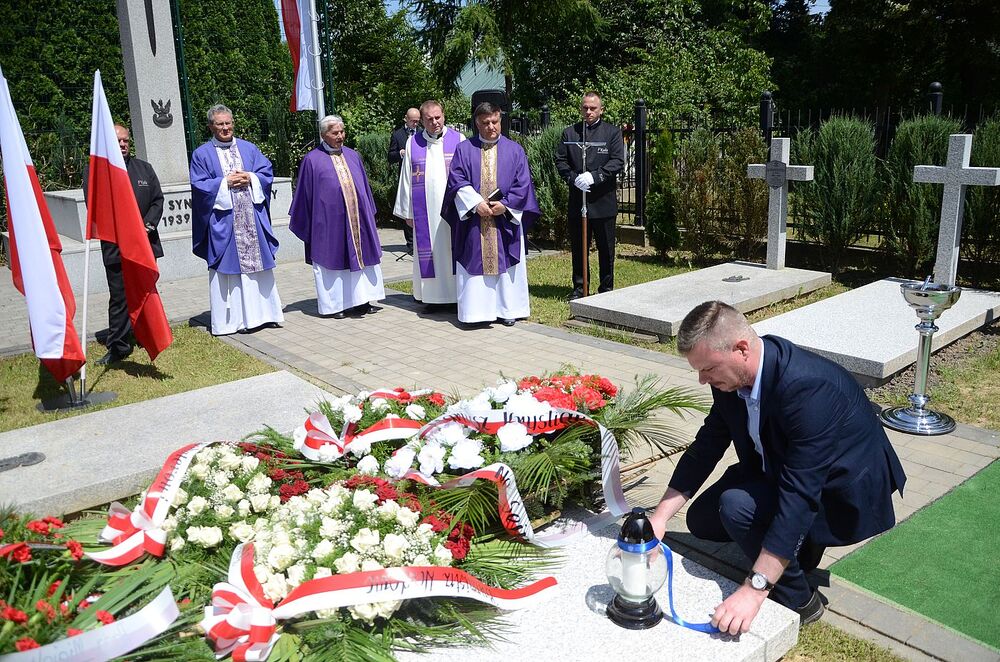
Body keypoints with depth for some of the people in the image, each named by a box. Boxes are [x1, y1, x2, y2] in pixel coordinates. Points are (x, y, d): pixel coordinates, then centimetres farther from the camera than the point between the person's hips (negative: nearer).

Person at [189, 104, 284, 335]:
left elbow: (267, 171, 7)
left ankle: (261, 313, 13)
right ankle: (232, 319, 2)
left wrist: (250, 178, -10)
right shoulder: (202, 154, 4)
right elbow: (199, 185, -4)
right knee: (229, 268, -3)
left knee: (258, 263, 5)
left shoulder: (249, 148, 13)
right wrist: (226, 182, -13)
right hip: (223, 222, -3)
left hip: (253, 218, 3)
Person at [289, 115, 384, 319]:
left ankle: (359, 299, 17)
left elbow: (364, 186, 17)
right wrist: (303, 223, 1)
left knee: (359, 255, 7)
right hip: (329, 221, -5)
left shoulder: (352, 156, 11)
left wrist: (368, 213, 15)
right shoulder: (313, 160, -3)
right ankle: (335, 304, 12)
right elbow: (305, 194, 0)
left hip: (357, 218, 5)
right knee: (333, 257, 2)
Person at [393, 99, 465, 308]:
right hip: (425, 211, 1)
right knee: (429, 250, 5)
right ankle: (432, 295, 12)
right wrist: (407, 211, 5)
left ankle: (457, 293, 9)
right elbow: (406, 179, 9)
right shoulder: (413, 143, 7)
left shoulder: (458, 140, 2)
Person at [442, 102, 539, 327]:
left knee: (505, 264, 5)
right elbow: (457, 181, -3)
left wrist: (504, 205, -12)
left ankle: (507, 309, 13)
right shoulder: (464, 149, 6)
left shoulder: (514, 150, 7)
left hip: (505, 220, 1)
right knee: (474, 264, 0)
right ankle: (475, 309, 6)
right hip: (473, 221, 0)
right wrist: (476, 204, -15)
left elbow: (523, 184, 1)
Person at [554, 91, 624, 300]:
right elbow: (560, 161, 5)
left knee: (606, 249, 6)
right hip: (577, 200, 2)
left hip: (603, 200, -2)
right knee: (578, 248, 8)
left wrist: (594, 176, -18)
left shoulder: (613, 132, 3)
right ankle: (579, 287, 19)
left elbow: (618, 161, -7)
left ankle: (606, 288, 17)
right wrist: (574, 179, -13)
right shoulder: (569, 132, 9)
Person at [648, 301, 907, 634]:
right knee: (701, 519, 4)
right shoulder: (731, 371, -14)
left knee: (737, 505, -28)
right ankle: (799, 544, 17)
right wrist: (660, 516, -9)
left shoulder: (807, 385, -38)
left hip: (840, 491, -7)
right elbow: (707, 445, -3)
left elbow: (799, 495, -39)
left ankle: (798, 600, -5)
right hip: (780, 471, 8)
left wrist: (753, 589, -39)